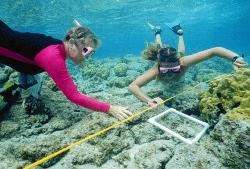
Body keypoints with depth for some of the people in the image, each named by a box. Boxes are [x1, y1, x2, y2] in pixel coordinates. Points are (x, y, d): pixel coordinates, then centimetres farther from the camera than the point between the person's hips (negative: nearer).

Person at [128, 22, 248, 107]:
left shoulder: (182, 63, -50)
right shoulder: (156, 70, -51)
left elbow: (214, 50, -52)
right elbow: (132, 86, -58)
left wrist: (235, 59, -69)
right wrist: (149, 101, -75)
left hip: (178, 59, 1)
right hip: (161, 60, 0)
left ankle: (179, 33, 55)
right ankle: (157, 32, 55)